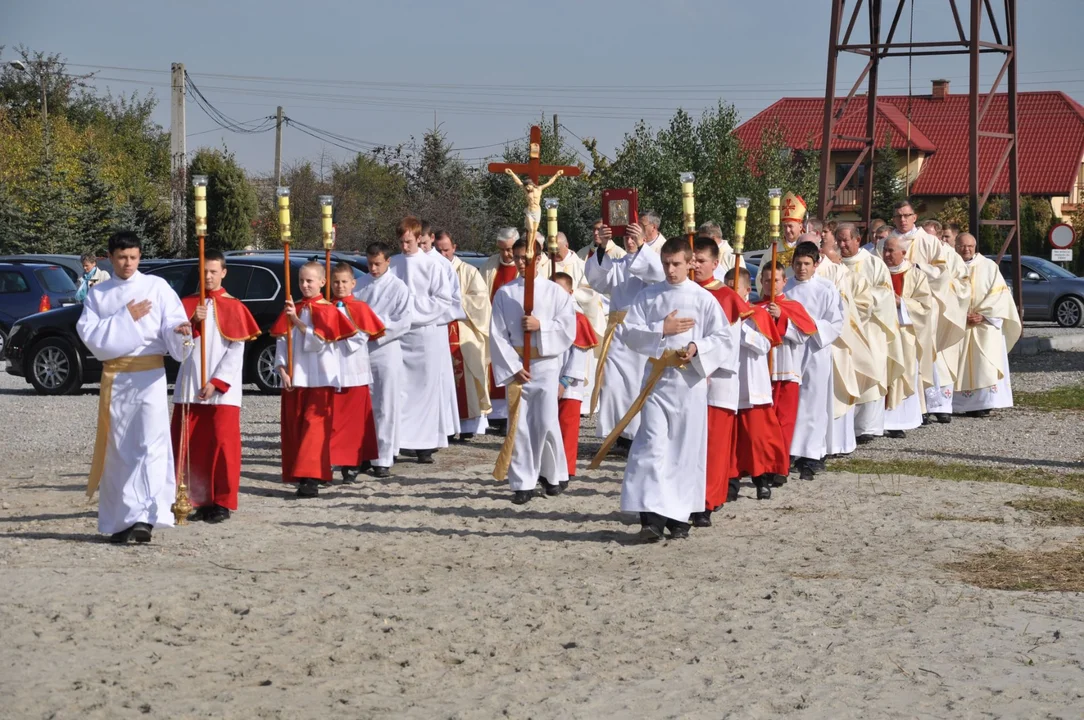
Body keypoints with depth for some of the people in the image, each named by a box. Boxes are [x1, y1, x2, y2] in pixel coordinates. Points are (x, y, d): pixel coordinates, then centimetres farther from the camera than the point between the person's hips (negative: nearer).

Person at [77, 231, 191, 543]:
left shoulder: (157, 287, 4)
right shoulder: (98, 294, 10)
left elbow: (171, 323, -5)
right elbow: (88, 332, -1)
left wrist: (179, 330, -28)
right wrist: (124, 318, -10)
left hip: (149, 375, -3)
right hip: (114, 377, 3)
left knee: (151, 444, -13)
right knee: (119, 450, 5)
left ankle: (146, 517, -21)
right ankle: (120, 520, 12)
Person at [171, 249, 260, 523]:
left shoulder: (234, 307, 2)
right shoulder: (187, 304, 10)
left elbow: (236, 350, -3)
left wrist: (217, 383, -11)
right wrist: (194, 322, -15)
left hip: (223, 390, -3)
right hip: (190, 387, 3)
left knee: (222, 445, -6)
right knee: (190, 446, 1)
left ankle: (222, 503, 0)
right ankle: (199, 500, 9)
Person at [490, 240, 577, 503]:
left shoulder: (555, 291, 1)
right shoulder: (504, 294, 4)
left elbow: (568, 327, -2)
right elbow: (498, 335, 1)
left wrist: (541, 326, -15)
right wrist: (513, 367, -8)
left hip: (546, 364, -1)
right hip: (515, 365, 1)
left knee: (546, 423, -6)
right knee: (518, 426, 0)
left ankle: (554, 475, 14)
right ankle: (523, 483, 4)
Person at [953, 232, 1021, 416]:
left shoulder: (988, 266, 5)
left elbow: (999, 293, -1)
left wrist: (983, 315, -11)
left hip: (986, 325, -1)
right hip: (959, 325, 1)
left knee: (986, 364, -10)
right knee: (965, 366, -3)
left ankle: (987, 403, -10)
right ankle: (970, 405, -1)